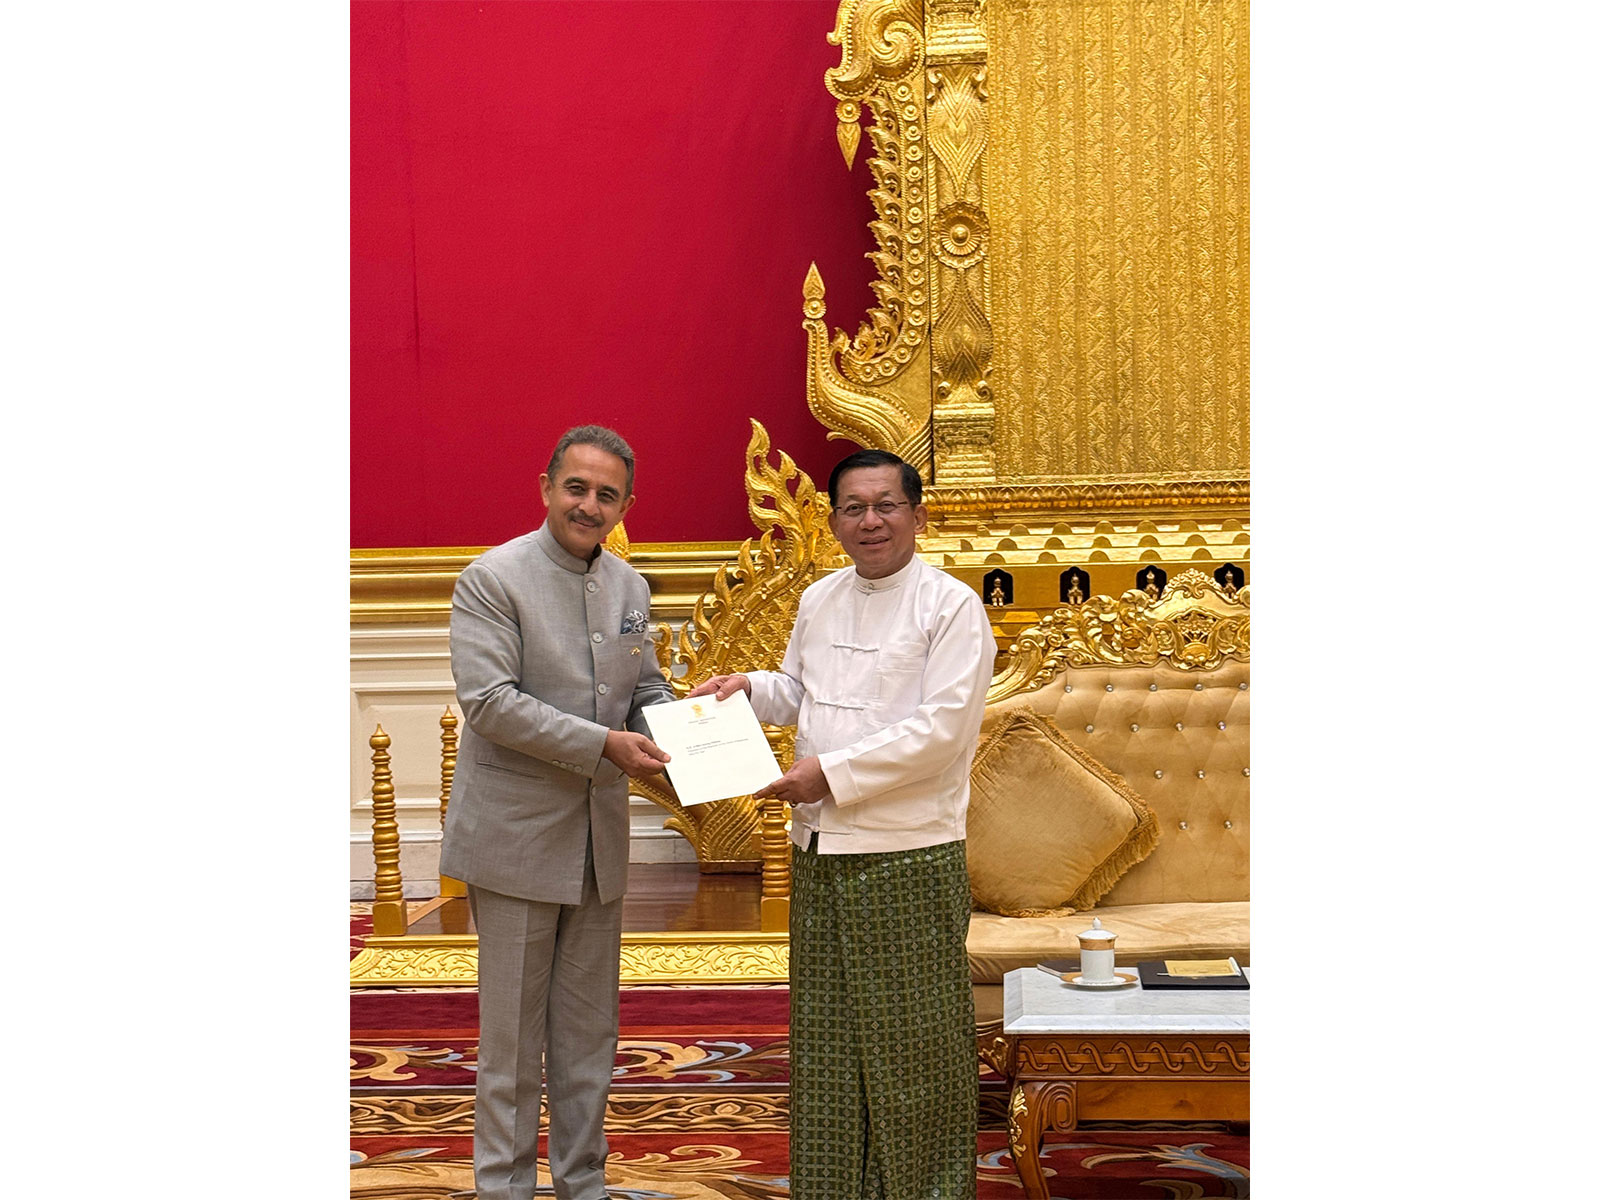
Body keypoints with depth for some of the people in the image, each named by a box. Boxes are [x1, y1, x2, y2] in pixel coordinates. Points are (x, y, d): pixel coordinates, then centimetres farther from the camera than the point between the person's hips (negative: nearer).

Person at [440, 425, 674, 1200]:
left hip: (599, 838, 6)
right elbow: (488, 700, -18)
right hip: (516, 837, -6)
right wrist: (601, 744, -22)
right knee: (511, 1035, 3)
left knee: (589, 1034, 14)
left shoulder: (628, 586, 9)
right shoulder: (493, 578, -10)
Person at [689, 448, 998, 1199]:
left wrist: (832, 771, -18)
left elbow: (941, 728, -16)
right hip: (820, 849, 6)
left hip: (908, 856, -6)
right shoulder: (819, 601, 12)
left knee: (910, 1037, 3)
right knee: (825, 1029, 13)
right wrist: (748, 687, 5)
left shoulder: (952, 606, -8)